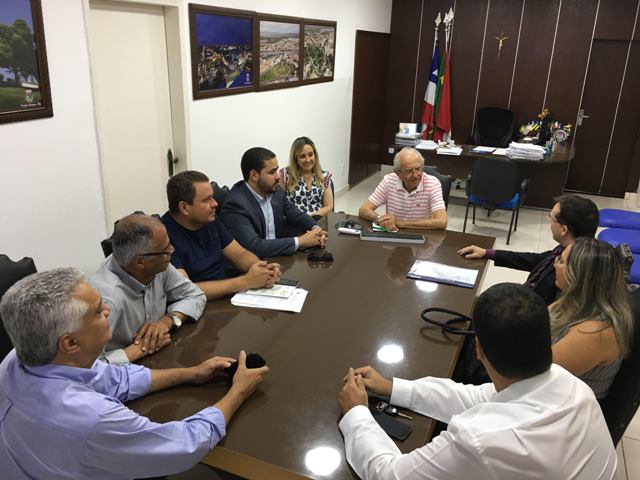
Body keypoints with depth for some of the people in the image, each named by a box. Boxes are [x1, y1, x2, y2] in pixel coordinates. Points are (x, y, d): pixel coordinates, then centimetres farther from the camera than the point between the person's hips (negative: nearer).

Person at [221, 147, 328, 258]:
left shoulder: (275, 191, -1)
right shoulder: (235, 204, -21)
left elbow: (294, 214, 14)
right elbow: (254, 247, -29)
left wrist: (315, 229, -7)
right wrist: (300, 241, -24)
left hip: (279, 256, 7)